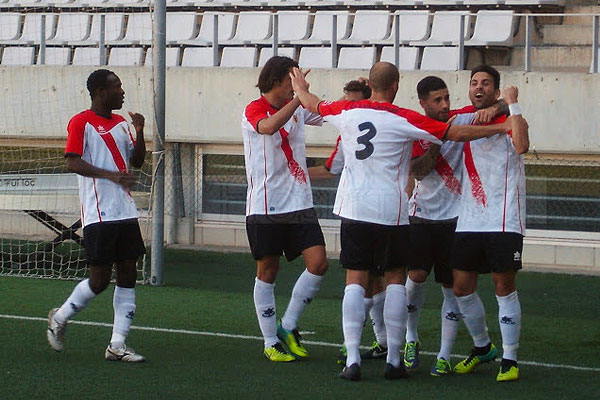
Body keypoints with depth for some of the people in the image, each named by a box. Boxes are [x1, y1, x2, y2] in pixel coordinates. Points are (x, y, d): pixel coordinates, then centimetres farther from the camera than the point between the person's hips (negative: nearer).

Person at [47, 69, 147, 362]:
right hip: (98, 215, -7)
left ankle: (117, 346, 5)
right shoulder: (81, 123, -6)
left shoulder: (121, 123, 16)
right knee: (100, 280, -6)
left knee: (128, 275, 2)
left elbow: (137, 161, 20)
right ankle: (59, 318, 19)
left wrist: (140, 131, 3)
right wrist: (111, 175, -25)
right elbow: (73, 163, -15)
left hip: (125, 212, 7)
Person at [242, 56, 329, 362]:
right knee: (267, 271, 2)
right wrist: (299, 97, -35)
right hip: (264, 207, -6)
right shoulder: (253, 111, -8)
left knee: (318, 263, -6)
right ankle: (271, 342, 12)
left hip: (300, 204, 6)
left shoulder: (297, 109, 11)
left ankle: (287, 327, 11)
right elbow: (269, 126, -31)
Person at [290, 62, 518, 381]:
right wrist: (503, 127, -1)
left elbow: (314, 105, 22)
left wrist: (300, 88, 45)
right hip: (391, 211, -2)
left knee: (355, 281, 3)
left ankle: (352, 358, -5)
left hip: (354, 208, 2)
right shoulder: (405, 120, -8)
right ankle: (394, 360, 6)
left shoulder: (347, 112, 2)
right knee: (395, 279, 8)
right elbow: (456, 133, -8)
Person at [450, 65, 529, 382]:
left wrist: (512, 103, -19)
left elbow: (521, 146, -24)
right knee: (462, 288, 6)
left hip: (504, 221, -6)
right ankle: (482, 347, 28)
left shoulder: (507, 119, 0)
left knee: (504, 286, -4)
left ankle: (509, 359, 4)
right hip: (469, 221, 6)